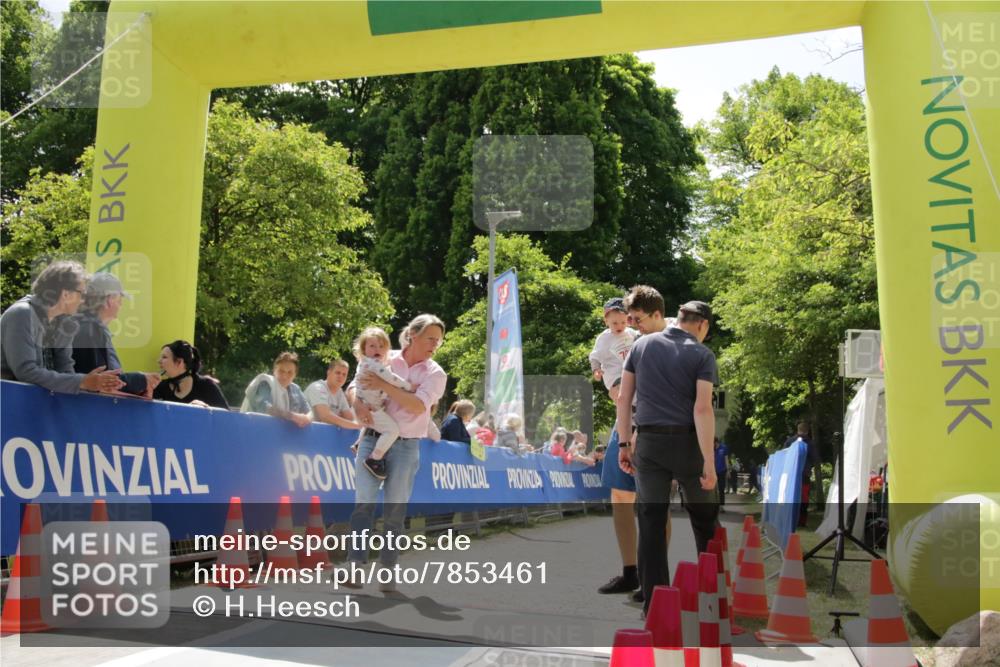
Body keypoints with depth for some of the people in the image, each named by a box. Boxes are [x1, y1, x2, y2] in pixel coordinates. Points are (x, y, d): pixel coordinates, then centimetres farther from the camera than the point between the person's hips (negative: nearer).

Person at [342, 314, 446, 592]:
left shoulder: (435, 374, 2)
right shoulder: (384, 360, 6)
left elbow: (418, 406, -13)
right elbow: (353, 386, 9)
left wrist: (384, 385, -15)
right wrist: (358, 404, -12)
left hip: (405, 446, -1)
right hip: (372, 440, 1)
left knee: (395, 511, 2)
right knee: (363, 503, -7)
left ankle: (388, 572, 10)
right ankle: (355, 567, -7)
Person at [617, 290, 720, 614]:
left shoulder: (642, 345, 7)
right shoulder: (702, 354, -4)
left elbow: (624, 398, 5)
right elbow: (702, 409, -13)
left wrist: (624, 444, 11)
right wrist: (709, 463, -13)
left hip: (649, 443, 3)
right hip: (687, 442, -2)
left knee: (651, 525, 5)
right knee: (705, 521, 14)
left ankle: (654, 606, 7)